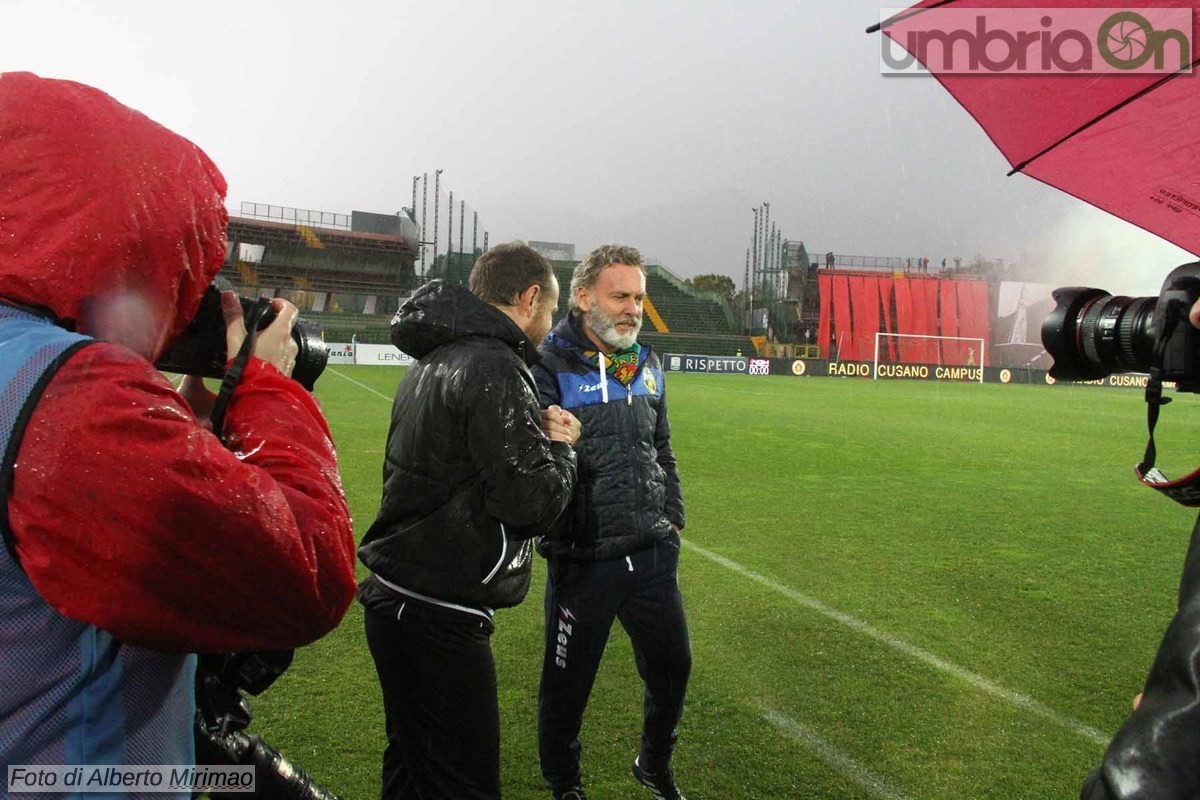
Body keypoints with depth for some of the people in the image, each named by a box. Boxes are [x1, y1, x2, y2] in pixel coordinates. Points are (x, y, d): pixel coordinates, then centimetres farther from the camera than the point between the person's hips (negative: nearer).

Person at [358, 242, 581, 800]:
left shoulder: (431, 361, 10)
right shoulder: (492, 367, -20)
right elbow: (532, 502, -22)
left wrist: (534, 430, 3)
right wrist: (559, 446, -2)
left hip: (395, 602, 10)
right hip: (439, 618, -10)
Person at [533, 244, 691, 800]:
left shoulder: (646, 365, 8)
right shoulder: (549, 368, -13)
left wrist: (672, 519, 14)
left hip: (653, 554, 6)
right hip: (583, 560, -6)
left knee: (672, 667, 19)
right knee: (568, 684, 12)